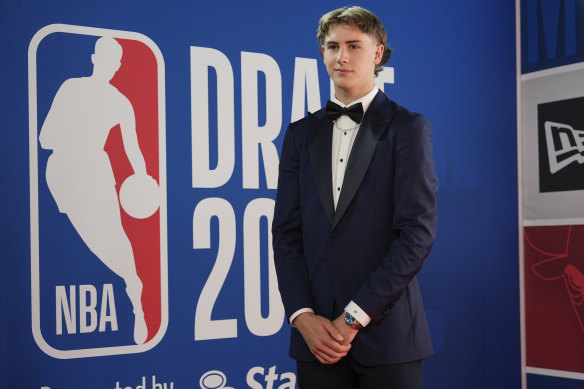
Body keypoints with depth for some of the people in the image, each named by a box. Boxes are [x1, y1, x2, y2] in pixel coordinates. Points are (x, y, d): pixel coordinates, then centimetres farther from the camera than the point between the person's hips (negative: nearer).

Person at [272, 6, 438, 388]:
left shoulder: (408, 127, -1)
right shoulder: (301, 133, 11)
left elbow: (418, 232, -9)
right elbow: (286, 232, 7)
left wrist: (355, 316, -11)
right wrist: (302, 315, -6)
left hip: (387, 331, -3)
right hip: (316, 334, 3)